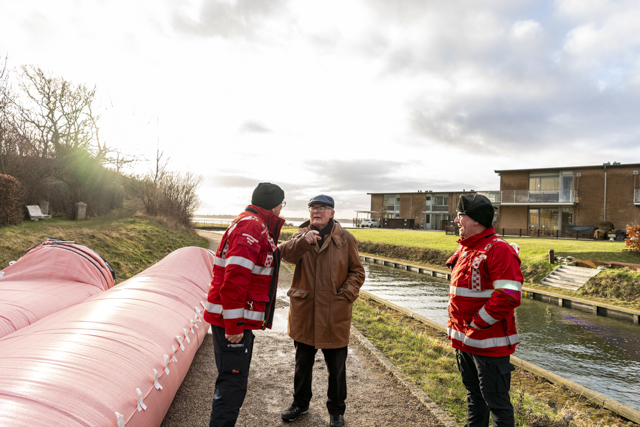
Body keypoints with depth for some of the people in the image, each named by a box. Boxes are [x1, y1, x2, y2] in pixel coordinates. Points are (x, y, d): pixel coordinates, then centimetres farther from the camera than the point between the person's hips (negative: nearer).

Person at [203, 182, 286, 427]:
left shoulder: (256, 226, 16)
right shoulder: (251, 227, -17)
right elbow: (234, 279, -26)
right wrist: (234, 324, -23)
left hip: (237, 321, 10)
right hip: (232, 323, -10)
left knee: (232, 380, 20)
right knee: (233, 382, -3)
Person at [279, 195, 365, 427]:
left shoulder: (345, 238, -2)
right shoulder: (301, 235, 3)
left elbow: (357, 271, 3)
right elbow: (286, 253, -17)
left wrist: (346, 294, -11)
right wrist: (304, 240, -34)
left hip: (334, 313, -2)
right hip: (304, 311, 2)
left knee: (336, 366, 11)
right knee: (303, 362, 19)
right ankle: (300, 403, 41)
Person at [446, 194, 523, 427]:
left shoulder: (499, 250, -18)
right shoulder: (464, 248, 10)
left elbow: (508, 297, -25)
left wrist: (476, 324, -18)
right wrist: (455, 325, 12)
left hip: (489, 344, -9)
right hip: (464, 340, 9)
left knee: (496, 401, 6)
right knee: (474, 394, 24)